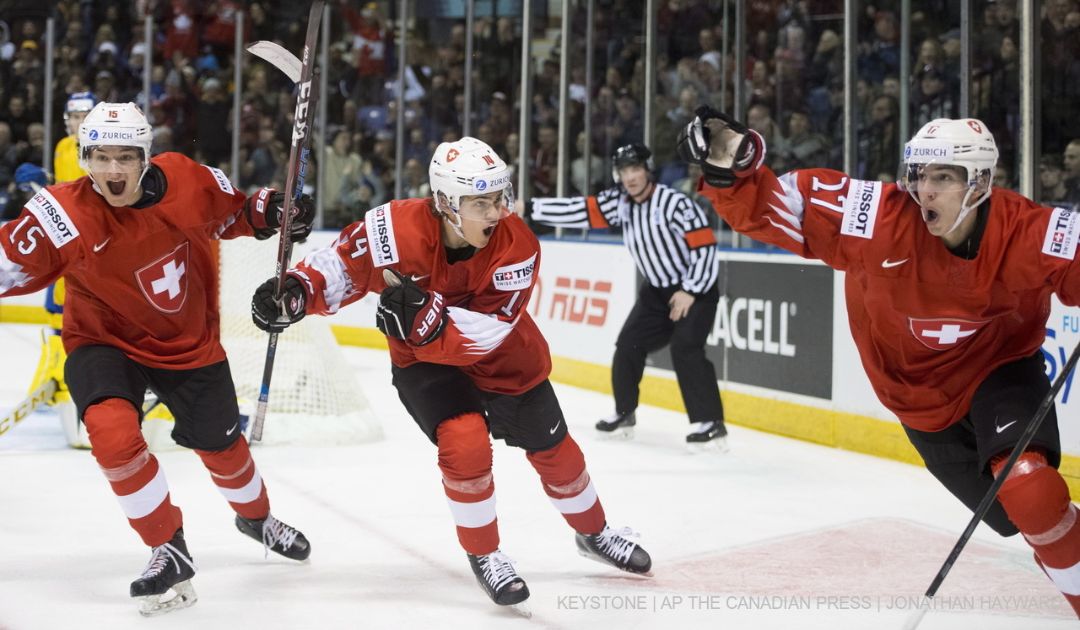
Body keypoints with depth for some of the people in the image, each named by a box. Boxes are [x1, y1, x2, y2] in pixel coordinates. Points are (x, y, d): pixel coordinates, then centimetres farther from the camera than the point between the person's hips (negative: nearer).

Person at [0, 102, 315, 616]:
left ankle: (256, 517, 52)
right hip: (106, 341, -2)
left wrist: (269, 214, -13)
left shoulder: (186, 179, -18)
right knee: (113, 434, -28)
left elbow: (230, 215, 2)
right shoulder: (63, 216, -26)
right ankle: (169, 552, -7)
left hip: (190, 340, 3)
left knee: (221, 445, 17)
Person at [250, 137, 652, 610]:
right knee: (465, 442, -24)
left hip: (501, 354, 2)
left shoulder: (517, 247, -28)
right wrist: (294, 294, -32)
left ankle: (593, 534, 40)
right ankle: (484, 555, 1)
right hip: (422, 358, -2)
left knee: (553, 447, 11)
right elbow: (343, 262, -16)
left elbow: (486, 331, -32)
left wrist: (426, 315, -46)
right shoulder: (398, 228, -31)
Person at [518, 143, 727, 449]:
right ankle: (624, 414, 22)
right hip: (656, 291, 7)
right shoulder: (620, 202, -3)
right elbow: (577, 211, -5)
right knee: (629, 346, 4)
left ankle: (711, 423, -21)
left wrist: (690, 292, -24)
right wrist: (528, 208, -11)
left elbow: (706, 246, -23)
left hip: (696, 289, -7)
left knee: (685, 348, -23)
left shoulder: (674, 202, -22)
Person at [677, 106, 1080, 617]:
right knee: (1024, 516, 8)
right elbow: (780, 205, -24)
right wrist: (729, 169, -40)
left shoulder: (1028, 232, -26)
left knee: (1030, 490, -25)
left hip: (1000, 368, -2)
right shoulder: (879, 217, -25)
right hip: (922, 393, 2)